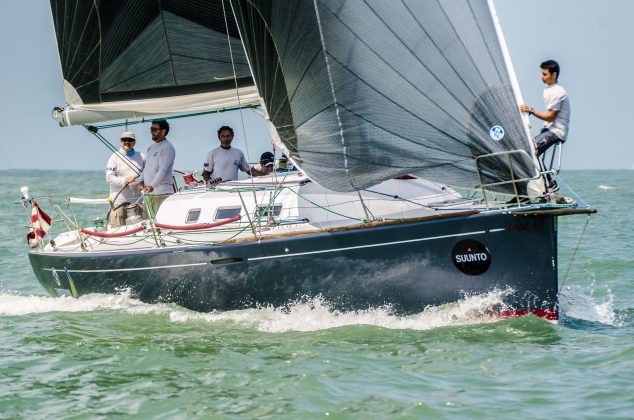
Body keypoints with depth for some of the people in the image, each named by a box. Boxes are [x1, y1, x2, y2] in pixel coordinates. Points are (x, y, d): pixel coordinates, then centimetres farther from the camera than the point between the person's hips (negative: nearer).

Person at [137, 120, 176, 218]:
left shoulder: (167, 148, -9)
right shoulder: (151, 147, 19)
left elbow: (163, 170, -19)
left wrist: (152, 185, -29)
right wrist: (142, 180, 6)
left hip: (162, 194, -9)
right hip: (148, 193, 9)